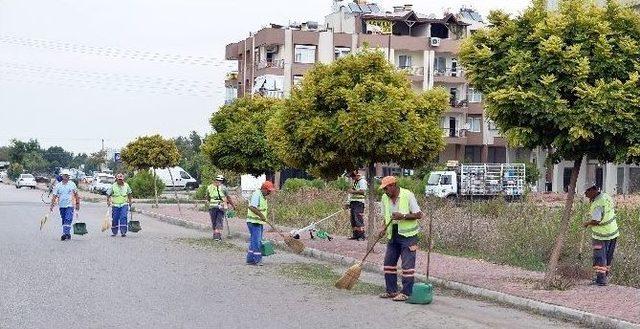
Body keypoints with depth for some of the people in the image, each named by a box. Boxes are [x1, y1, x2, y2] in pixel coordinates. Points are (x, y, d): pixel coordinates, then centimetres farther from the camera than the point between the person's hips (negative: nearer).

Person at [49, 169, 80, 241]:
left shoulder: (72, 184, 4)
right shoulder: (58, 185, 5)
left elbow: (76, 195, 11)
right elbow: (54, 196, 5)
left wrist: (77, 203, 9)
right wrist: (52, 205, -3)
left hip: (70, 205, -3)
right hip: (61, 205, 3)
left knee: (68, 220, -16)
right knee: (64, 221, 8)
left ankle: (65, 233, -22)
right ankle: (68, 234, 18)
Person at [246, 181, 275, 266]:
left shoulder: (263, 196, 16)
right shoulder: (256, 194, -15)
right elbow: (252, 207, -26)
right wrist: (261, 215, -26)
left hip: (259, 222, 10)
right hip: (254, 221, -10)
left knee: (254, 241, 12)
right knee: (257, 241, -9)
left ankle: (250, 259, 17)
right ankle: (257, 259, -5)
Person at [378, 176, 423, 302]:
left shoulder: (408, 195, -14)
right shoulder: (385, 198, 5)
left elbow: (418, 215, -12)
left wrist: (402, 216, -24)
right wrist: (384, 229, -2)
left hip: (408, 235, -7)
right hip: (393, 235, 7)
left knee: (407, 265, -6)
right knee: (389, 263, 8)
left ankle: (406, 293, -2)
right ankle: (392, 290, 17)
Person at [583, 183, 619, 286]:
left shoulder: (597, 203, -25)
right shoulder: (606, 196, 1)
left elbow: (596, 221, -28)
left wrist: (587, 223, -8)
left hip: (602, 234, -9)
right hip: (613, 232, 9)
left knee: (599, 256, -2)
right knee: (608, 257, 16)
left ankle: (601, 278, -3)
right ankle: (605, 275, 25)